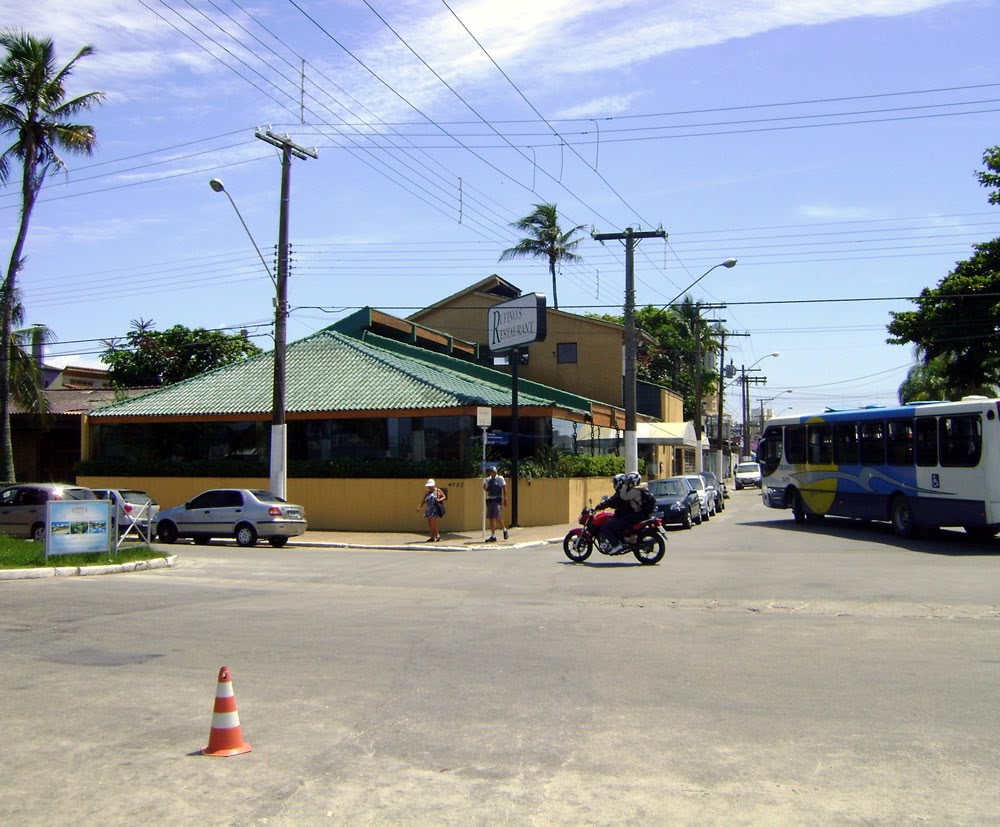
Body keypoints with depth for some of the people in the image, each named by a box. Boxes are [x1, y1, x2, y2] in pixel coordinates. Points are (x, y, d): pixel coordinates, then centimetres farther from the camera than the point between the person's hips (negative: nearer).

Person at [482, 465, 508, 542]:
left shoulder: (500, 479, 0)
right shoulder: (488, 480, 15)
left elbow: (504, 489, -1)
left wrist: (505, 499, -6)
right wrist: (484, 488, -4)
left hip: (497, 500, -6)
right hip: (489, 500, 6)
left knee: (498, 518, -13)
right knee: (491, 519, 4)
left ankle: (504, 530, 12)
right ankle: (493, 536, 8)